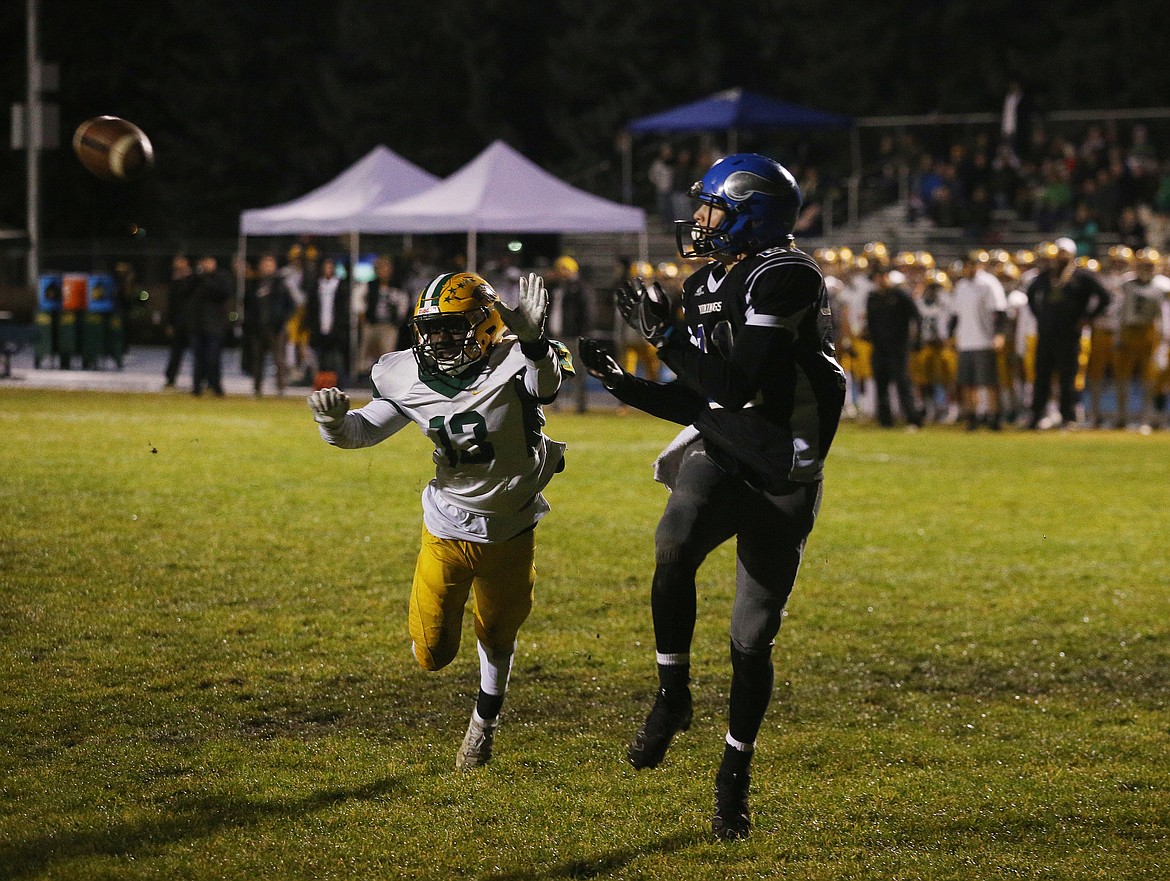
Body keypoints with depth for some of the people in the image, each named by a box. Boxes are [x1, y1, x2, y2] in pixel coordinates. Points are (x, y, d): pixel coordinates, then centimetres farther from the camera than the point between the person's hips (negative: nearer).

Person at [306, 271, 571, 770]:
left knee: (497, 636, 20)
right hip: (447, 530, 2)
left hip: (510, 532, -2)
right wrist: (335, 422, -28)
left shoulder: (512, 364, -22)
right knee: (433, 655, 2)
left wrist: (533, 339, -65)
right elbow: (362, 431, -4)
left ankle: (485, 720, 48)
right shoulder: (412, 382, -10)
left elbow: (545, 388, -45)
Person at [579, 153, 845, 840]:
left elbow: (736, 387, -22)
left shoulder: (784, 278, -15)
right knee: (676, 544, -31)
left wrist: (665, 334, -17)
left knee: (753, 640, 2)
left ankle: (735, 778, 23)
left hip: (783, 479, -5)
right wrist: (620, 382, 8)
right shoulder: (711, 288, 10)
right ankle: (672, 696, -13)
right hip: (720, 456, 5)